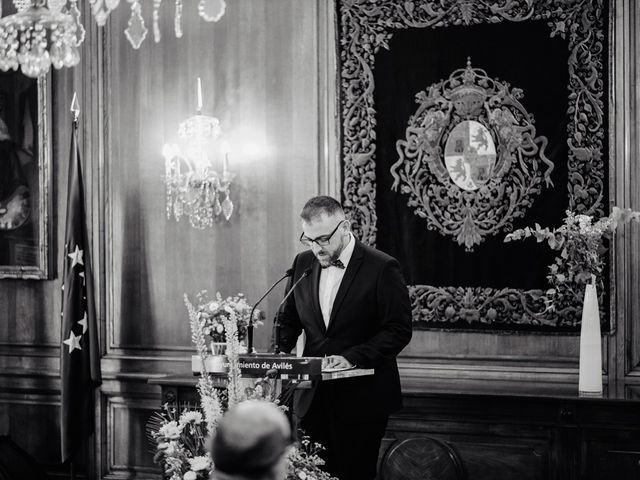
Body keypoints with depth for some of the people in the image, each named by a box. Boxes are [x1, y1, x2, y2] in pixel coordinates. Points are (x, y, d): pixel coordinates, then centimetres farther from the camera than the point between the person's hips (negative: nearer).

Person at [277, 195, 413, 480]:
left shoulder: (382, 268, -9)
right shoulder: (303, 263, 8)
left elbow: (399, 330, -11)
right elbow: (289, 319, 17)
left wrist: (352, 357, -21)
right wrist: (280, 352, -3)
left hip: (361, 400, -4)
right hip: (312, 398, 4)